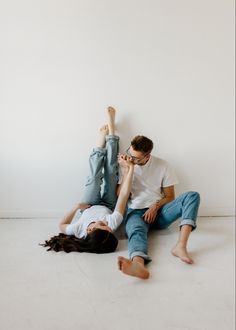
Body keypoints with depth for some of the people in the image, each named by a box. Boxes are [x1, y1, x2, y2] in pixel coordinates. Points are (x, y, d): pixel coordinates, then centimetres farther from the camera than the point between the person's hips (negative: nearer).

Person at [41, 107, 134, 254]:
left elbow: (62, 225, -20)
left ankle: (104, 135, 24)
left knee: (95, 174, -3)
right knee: (111, 171, -1)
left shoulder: (79, 230, -45)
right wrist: (131, 168, -41)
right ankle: (111, 124, 16)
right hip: (108, 207, 0)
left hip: (88, 207, 1)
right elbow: (124, 195, -43)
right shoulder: (112, 224, -48)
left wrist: (77, 207, -26)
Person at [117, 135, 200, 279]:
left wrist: (155, 206, -13)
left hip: (159, 211, 2)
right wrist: (127, 170, -11)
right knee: (136, 230, -38)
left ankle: (181, 246, -42)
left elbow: (170, 196, 6)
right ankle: (138, 263, -73)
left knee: (193, 196, -22)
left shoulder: (162, 165, 1)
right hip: (136, 212, -1)